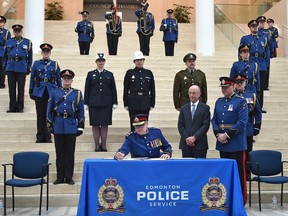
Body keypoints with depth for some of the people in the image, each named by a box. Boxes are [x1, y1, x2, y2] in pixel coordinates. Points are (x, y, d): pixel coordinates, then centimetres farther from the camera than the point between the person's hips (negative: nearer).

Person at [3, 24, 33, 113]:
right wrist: (5, 66, 9)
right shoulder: (8, 42, 9)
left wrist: (29, 68, 3)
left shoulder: (27, 42, 5)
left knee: (21, 88, 2)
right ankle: (12, 107, 12)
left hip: (22, 68, -2)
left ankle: (20, 107, 11)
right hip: (10, 68, 2)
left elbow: (30, 56, 7)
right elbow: (5, 55, 14)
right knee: (11, 88, 4)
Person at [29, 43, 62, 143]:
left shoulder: (55, 64, 6)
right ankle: (40, 137, 11)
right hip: (39, 92, 0)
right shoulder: (36, 64, 7)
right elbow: (32, 78, 10)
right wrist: (31, 91, 5)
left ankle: (47, 137, 9)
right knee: (40, 115, 4)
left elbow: (59, 79, 8)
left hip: (51, 92, 0)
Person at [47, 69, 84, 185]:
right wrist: (49, 124, 4)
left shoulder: (77, 93, 7)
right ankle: (60, 177, 14)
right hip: (58, 125, 1)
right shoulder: (54, 92, 8)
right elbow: (49, 110, 9)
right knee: (59, 152, 5)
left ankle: (69, 177, 11)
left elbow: (81, 111, 7)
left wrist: (80, 126, 2)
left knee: (70, 152, 3)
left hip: (71, 126, -1)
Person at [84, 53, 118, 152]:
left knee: (105, 124, 1)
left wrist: (114, 103, 2)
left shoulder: (109, 74, 10)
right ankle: (97, 145, 8)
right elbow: (87, 89, 6)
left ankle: (103, 145, 9)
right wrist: (86, 103, 1)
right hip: (94, 104, 0)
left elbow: (113, 89, 8)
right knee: (95, 125, 1)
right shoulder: (90, 74, 8)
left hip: (106, 104, 0)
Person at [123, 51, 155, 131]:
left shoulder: (149, 73, 8)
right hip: (133, 102, -1)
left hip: (145, 103, 1)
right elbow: (126, 90, 4)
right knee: (134, 125, 1)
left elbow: (152, 90, 9)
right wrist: (126, 104, 0)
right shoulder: (129, 73, 4)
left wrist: (152, 104, 5)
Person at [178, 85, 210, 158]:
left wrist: (194, 137, -13)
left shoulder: (205, 108, 4)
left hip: (200, 144, -3)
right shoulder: (183, 108, 14)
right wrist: (186, 138, -7)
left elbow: (206, 125, -5)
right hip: (186, 144, 3)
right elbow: (180, 125, 8)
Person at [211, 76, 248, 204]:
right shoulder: (219, 102, 12)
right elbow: (214, 120, 12)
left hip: (236, 144, -5)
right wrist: (218, 135, -5)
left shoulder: (241, 102, -6)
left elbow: (242, 122, -14)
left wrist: (227, 135, -16)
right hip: (222, 144, 6)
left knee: (238, 173, 0)